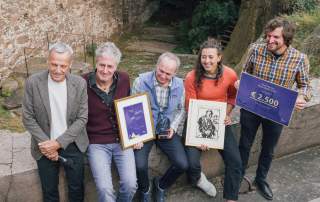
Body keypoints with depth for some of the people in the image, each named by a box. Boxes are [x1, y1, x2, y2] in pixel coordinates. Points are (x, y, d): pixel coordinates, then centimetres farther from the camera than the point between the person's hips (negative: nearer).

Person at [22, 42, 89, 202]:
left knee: (76, 188, 17)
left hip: (72, 145, 1)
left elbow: (82, 118, -8)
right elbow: (28, 118, -7)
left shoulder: (80, 83, -12)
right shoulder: (33, 82, -13)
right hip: (45, 146, 0)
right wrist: (46, 143, -14)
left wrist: (58, 143, -16)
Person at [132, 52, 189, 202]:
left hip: (167, 130, 3)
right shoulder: (141, 81, -11)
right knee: (139, 165, -23)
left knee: (182, 165, -11)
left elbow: (181, 110, 11)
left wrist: (173, 127, -6)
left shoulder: (179, 85, -1)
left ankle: (161, 185, 21)